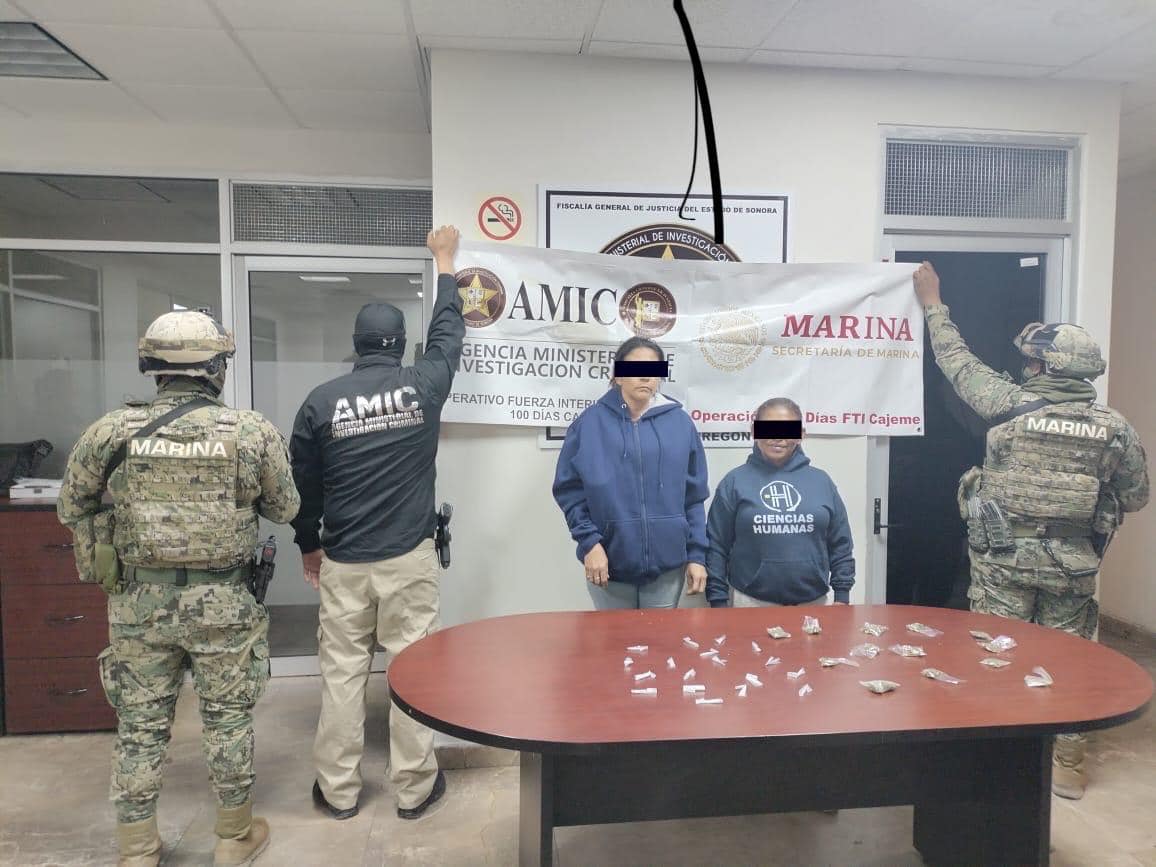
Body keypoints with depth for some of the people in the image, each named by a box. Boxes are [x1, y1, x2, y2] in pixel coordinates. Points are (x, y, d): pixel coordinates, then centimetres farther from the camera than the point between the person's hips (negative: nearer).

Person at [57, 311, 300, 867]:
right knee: (227, 719, 14)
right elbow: (284, 509, 1)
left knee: (140, 726, 16)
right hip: (222, 603, -1)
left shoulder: (112, 431, -6)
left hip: (138, 602, 2)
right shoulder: (252, 431, -11)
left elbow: (71, 507, 7)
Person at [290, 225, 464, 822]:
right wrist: (444, 260, 28)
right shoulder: (423, 387, -4)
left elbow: (302, 482, 5)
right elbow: (448, 332, 14)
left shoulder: (322, 400, -3)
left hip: (343, 562, 1)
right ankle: (414, 787, 19)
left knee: (342, 672, 11)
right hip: (409, 558, -1)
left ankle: (338, 790, 23)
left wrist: (308, 544, 21)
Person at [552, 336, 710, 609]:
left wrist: (697, 555, -1)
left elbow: (694, 497, 4)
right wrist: (589, 543, -12)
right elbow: (569, 489, -2)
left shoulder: (680, 423, 2)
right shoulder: (590, 422, -2)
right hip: (609, 564, -1)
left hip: (667, 565, 1)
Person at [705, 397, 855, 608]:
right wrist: (718, 601, -3)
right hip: (751, 601, -2)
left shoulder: (821, 481, 7)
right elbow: (717, 546, -1)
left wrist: (842, 595, 6)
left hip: (813, 601, 2)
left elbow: (840, 544, 10)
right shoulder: (735, 481, -1)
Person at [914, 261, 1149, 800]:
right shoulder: (1115, 428, -1)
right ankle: (1066, 765, 23)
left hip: (1003, 557, -2)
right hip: (1072, 567, 3)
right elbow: (1135, 498, 8)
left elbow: (958, 363, 3)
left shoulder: (1011, 405, -9)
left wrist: (933, 305, 15)